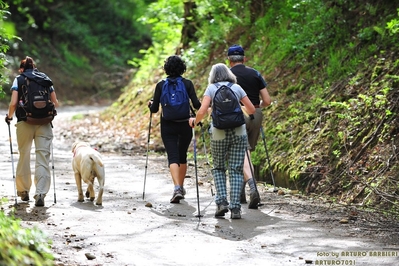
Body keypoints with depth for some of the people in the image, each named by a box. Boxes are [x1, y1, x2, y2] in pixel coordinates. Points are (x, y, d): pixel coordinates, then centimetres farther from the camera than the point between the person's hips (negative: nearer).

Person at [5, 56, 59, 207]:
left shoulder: (19, 79, 5)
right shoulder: (45, 78, 12)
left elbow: (13, 103, -6)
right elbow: (55, 103, 9)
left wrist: (9, 116, 12)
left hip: (25, 122, -1)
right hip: (44, 123, 1)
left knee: (24, 156, 14)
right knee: (43, 158, -2)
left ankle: (23, 191, 23)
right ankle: (40, 194, -14)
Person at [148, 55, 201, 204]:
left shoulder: (161, 85, -2)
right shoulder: (187, 84, -3)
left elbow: (154, 109, -2)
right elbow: (196, 105, -9)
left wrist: (150, 105, 21)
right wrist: (203, 105, 13)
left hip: (167, 126, -1)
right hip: (185, 125, 1)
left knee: (173, 157, -5)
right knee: (182, 156, 18)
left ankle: (177, 187, -25)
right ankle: (181, 187, 28)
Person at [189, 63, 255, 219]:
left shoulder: (211, 88, 4)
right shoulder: (236, 87, 10)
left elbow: (202, 111, -8)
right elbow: (251, 110, 12)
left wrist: (195, 121, 11)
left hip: (219, 133, -1)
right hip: (239, 132, 1)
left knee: (218, 168, 16)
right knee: (236, 170, 3)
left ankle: (221, 201, 0)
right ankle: (235, 207, -6)